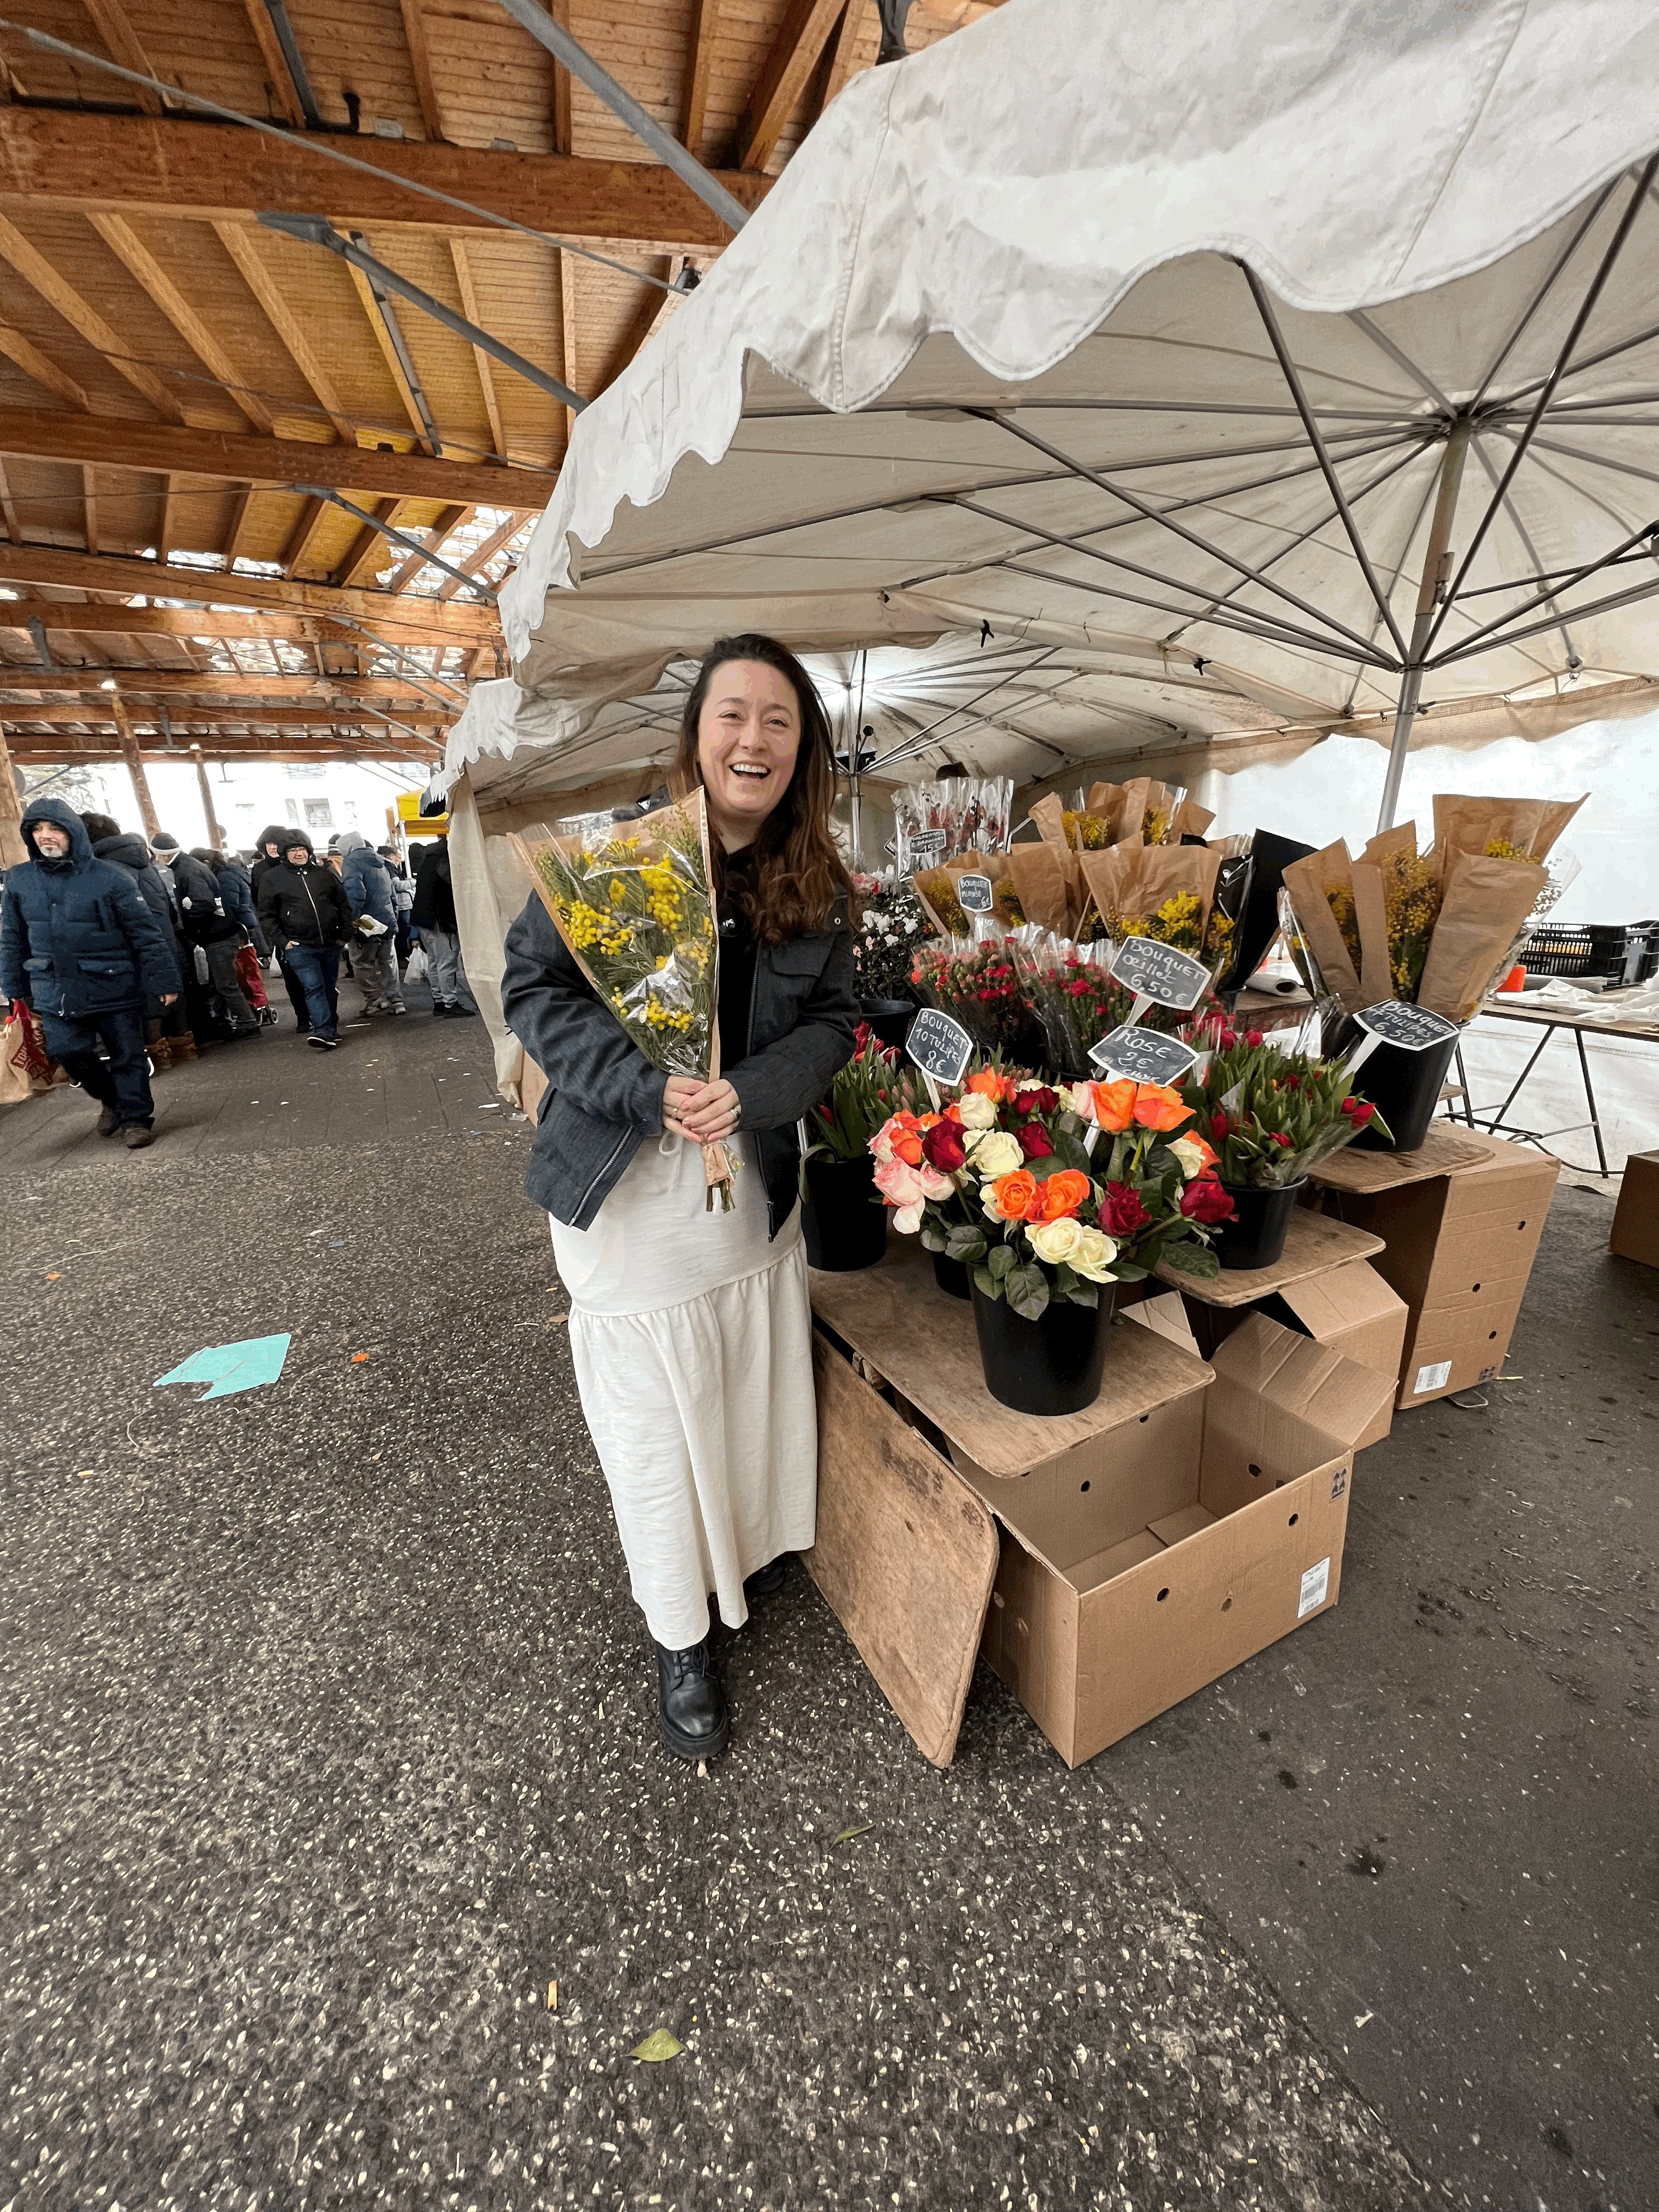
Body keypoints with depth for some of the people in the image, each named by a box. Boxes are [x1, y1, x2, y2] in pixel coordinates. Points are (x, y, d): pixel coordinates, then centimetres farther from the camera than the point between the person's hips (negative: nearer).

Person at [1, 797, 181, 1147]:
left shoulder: (109, 878, -7)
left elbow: (147, 933, -7)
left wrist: (165, 982, -9)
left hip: (115, 987, -4)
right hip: (55, 993, 4)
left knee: (127, 1055, 3)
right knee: (69, 1052, 3)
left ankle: (136, 1118, 17)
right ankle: (111, 1100, 28)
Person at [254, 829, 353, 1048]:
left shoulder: (323, 873, 10)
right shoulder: (271, 878, 3)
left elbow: (343, 905, 15)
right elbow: (266, 915, 4)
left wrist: (345, 933, 6)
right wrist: (282, 941, -6)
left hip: (331, 944, 3)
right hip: (299, 947, -3)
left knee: (330, 988, 11)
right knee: (314, 987, -15)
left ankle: (331, 1030, 21)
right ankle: (324, 1032, -20)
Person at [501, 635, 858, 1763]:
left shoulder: (819, 882, 0)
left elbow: (833, 1021, 2)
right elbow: (535, 989, -9)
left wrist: (749, 1091, -18)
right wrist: (648, 1090, -24)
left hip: (757, 1183, 4)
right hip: (625, 1192, -3)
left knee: (757, 1394, 19)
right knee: (653, 1416, 10)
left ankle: (752, 1549, 51)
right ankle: (681, 1638, 35)